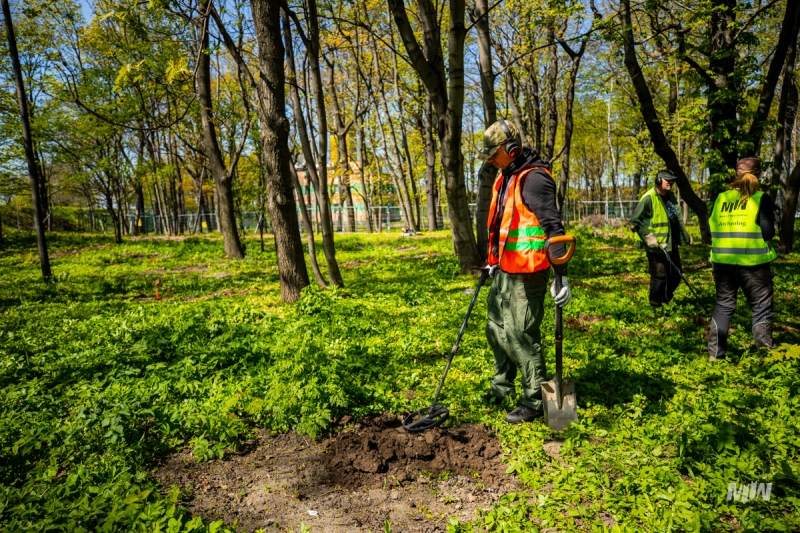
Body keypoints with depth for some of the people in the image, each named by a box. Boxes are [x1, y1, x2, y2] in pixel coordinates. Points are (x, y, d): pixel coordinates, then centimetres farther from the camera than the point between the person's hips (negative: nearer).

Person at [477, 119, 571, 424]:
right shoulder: (505, 178, 15)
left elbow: (553, 226, -21)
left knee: (521, 335, -3)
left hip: (527, 274, -10)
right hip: (505, 270, 10)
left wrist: (561, 275, -24)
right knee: (496, 329, 19)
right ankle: (502, 384, 38)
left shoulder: (534, 178, -16)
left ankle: (534, 401, 13)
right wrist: (493, 261, 27)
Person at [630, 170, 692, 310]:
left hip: (671, 244, 9)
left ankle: (665, 300, 35)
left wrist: (685, 236, 25)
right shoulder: (649, 198, -16)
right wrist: (648, 236, -21)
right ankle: (656, 307, 15)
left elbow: (678, 218, 24)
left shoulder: (670, 196, 11)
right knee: (659, 277, -1)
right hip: (656, 246, -8)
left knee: (676, 275, 16)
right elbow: (634, 220, -17)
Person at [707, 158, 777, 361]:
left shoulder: (720, 198, 5)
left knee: (723, 306, 14)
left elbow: (710, 229, 7)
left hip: (722, 261, 4)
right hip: (753, 262, -3)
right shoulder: (761, 198, -5)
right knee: (761, 307, 9)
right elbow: (768, 233, -9)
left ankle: (715, 353, 16)